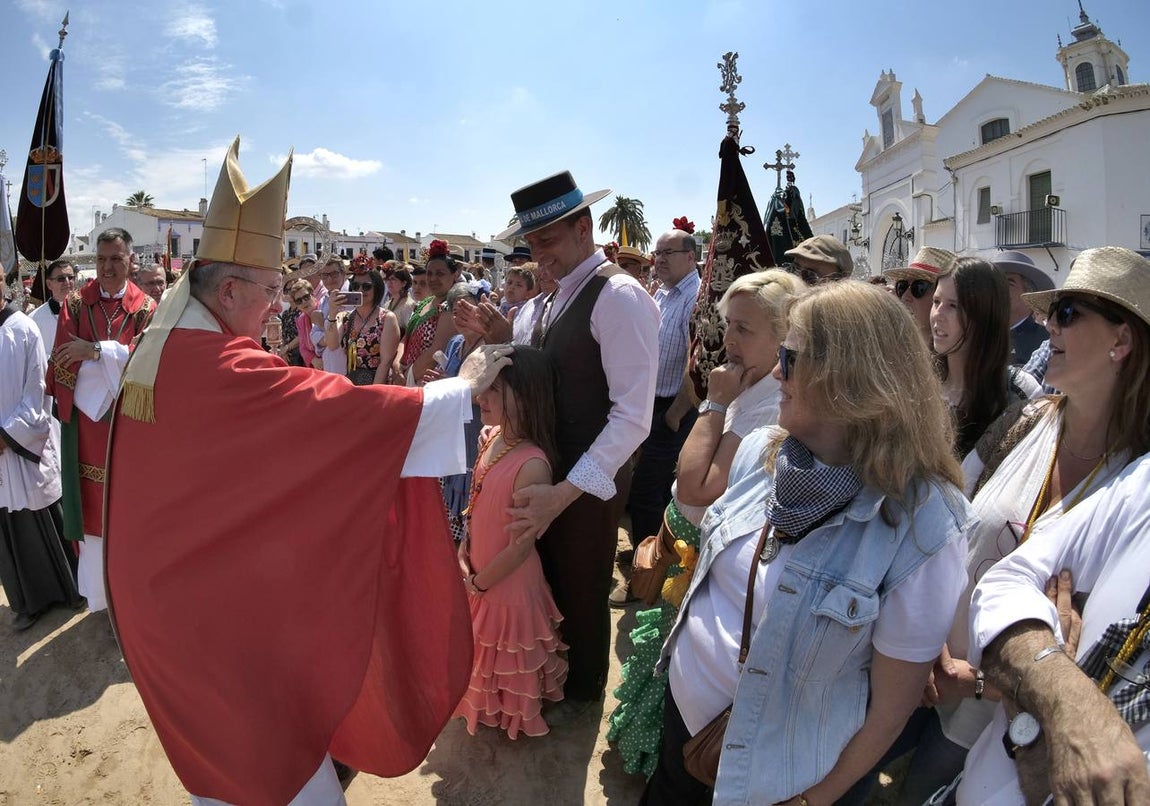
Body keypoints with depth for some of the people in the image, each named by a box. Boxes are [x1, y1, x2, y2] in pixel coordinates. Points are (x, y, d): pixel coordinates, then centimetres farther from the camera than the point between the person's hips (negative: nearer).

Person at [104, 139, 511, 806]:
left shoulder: (162, 347, 2)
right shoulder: (221, 367, -28)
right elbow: (346, 406, -28)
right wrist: (464, 385, -19)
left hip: (166, 574, 9)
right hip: (211, 595, -9)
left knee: (218, 737, 28)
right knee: (276, 750, 8)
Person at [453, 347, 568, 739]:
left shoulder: (531, 464, -33)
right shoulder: (490, 437, -8)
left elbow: (521, 545, -25)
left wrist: (479, 582, -14)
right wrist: (465, 556, 1)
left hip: (506, 583, -8)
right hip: (476, 573, 8)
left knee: (505, 661, 18)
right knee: (479, 649, 30)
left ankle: (512, 715, 45)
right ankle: (483, 702, 56)